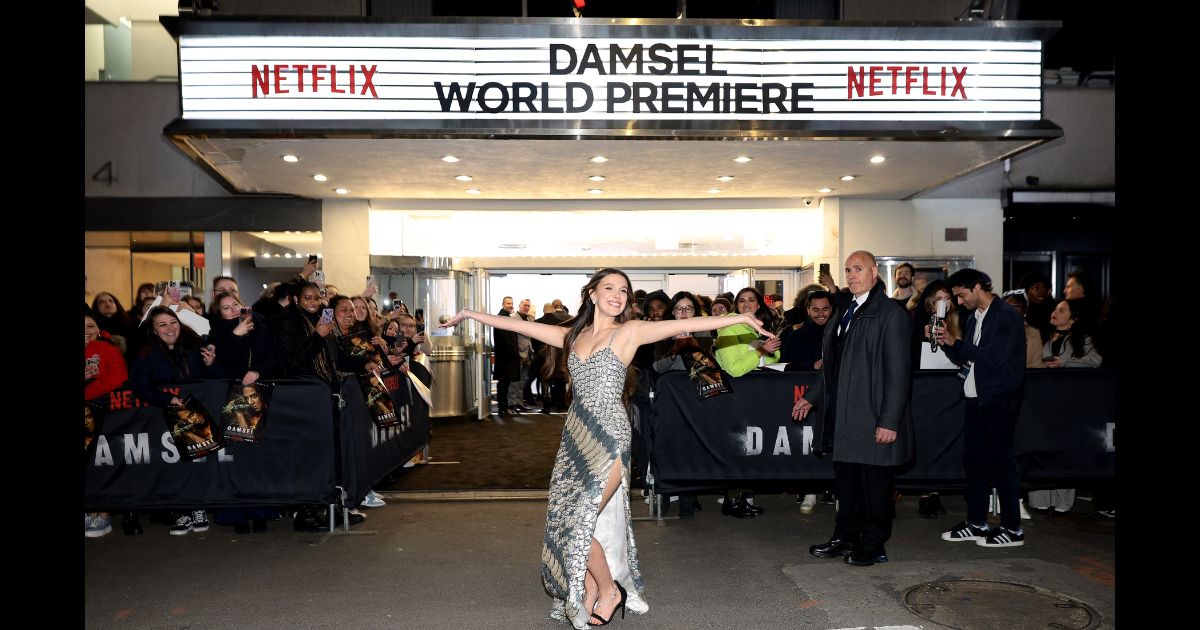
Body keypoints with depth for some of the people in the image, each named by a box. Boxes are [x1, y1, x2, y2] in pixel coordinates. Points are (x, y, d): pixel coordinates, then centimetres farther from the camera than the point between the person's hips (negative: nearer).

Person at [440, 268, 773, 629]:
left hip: (609, 438, -5)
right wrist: (471, 314, 19)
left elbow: (686, 325, -7)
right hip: (577, 436, 5)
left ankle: (610, 591, 15)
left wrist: (740, 317, -13)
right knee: (569, 522, 7)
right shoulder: (573, 336, 12)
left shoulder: (630, 331, -1)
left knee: (579, 522, -9)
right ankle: (589, 599, 23)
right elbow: (519, 325, 16)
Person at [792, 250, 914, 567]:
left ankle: (873, 545, 19)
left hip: (873, 417, -7)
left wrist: (890, 421, -18)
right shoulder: (844, 311, 14)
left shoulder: (891, 313, -10)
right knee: (846, 479, 15)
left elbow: (899, 372, -14)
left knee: (875, 483, 5)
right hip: (843, 416, 8)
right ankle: (846, 537, 29)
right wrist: (812, 397, 18)